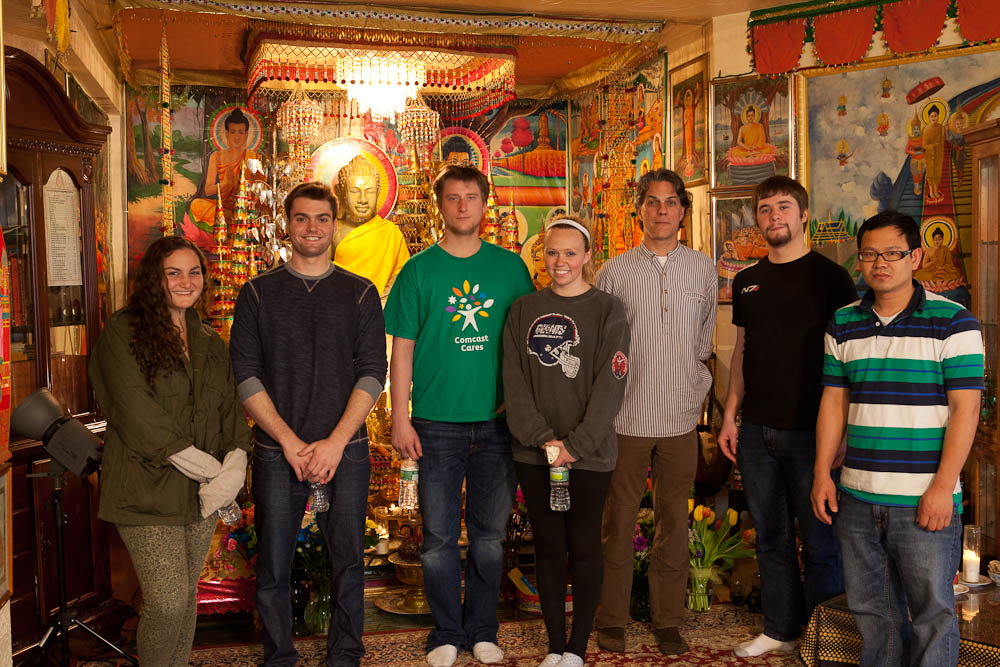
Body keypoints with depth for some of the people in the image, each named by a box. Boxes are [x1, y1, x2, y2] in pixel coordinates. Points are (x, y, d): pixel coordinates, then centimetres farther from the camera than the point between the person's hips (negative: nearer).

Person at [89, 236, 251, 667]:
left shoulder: (209, 342, 15)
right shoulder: (122, 332, -5)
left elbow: (230, 407, 10)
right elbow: (136, 412, -13)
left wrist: (235, 462, -9)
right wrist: (206, 467, -15)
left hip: (202, 492, 6)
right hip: (147, 490, -5)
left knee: (187, 596, 13)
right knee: (168, 601, -7)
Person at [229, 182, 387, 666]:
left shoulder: (360, 293, 7)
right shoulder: (258, 293, 6)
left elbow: (372, 372, 0)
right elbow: (245, 374, 0)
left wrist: (335, 442, -11)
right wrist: (289, 441, -10)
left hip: (345, 451, 0)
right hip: (276, 452, 0)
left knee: (348, 562, 7)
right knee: (273, 567, 6)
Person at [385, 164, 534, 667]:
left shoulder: (510, 267, 5)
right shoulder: (419, 270, 1)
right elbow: (402, 348, 0)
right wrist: (400, 418, -5)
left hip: (496, 422, 1)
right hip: (437, 423, -1)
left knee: (489, 533, 11)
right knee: (439, 536, 5)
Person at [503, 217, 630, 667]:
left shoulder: (607, 311, -2)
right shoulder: (524, 311, 7)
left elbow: (610, 386, -9)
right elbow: (515, 383, 1)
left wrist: (576, 445, -15)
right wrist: (544, 439, -11)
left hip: (589, 454, -3)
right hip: (534, 453, 3)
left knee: (584, 546, 6)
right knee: (547, 547, 10)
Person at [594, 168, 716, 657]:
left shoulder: (703, 271, 6)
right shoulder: (615, 272, 1)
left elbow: (704, 344, 15)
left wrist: (695, 392, 9)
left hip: (680, 419, 2)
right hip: (626, 417, -2)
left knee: (674, 522, 9)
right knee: (618, 520, 5)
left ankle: (668, 621, 23)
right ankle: (611, 620, 20)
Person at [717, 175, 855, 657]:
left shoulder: (829, 277, -4)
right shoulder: (747, 282, 11)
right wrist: (730, 416, 10)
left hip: (811, 432, -5)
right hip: (757, 432, 5)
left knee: (820, 541, 4)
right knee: (771, 538, 14)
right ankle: (780, 629, 28)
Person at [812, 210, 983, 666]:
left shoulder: (952, 322, -5)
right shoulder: (843, 324, 9)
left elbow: (965, 408, -8)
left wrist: (943, 486, -14)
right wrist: (822, 473, 5)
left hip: (924, 499, -4)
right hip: (856, 496, 4)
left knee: (931, 613, 4)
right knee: (871, 609, 15)